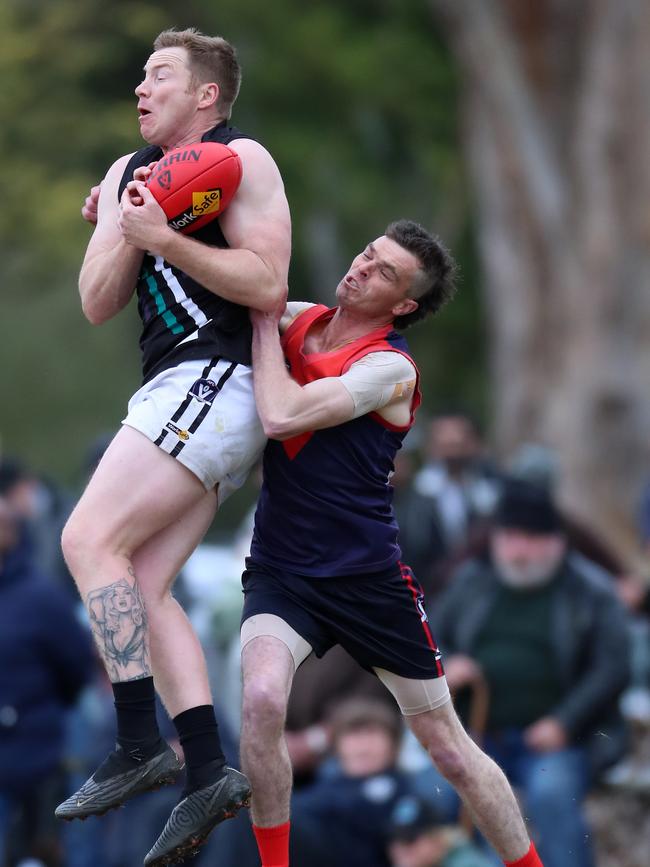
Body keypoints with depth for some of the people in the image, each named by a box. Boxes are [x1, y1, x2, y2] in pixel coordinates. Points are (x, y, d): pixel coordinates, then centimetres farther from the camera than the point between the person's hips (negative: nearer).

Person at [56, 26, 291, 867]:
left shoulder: (241, 160, -5)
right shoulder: (129, 172, 18)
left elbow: (268, 285, -15)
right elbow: (97, 304, 12)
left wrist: (165, 238, -21)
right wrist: (123, 232, -4)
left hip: (215, 379, -9)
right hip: (179, 394, 9)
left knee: (91, 538, -17)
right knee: (140, 589, 2)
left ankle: (140, 745, -19)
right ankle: (208, 774, 0)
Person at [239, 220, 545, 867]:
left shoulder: (389, 368, -13)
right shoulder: (300, 322, 3)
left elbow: (281, 417, -25)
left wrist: (265, 318, -15)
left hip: (367, 578, -3)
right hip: (280, 571, 3)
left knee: (451, 751, 5)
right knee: (261, 700, -27)